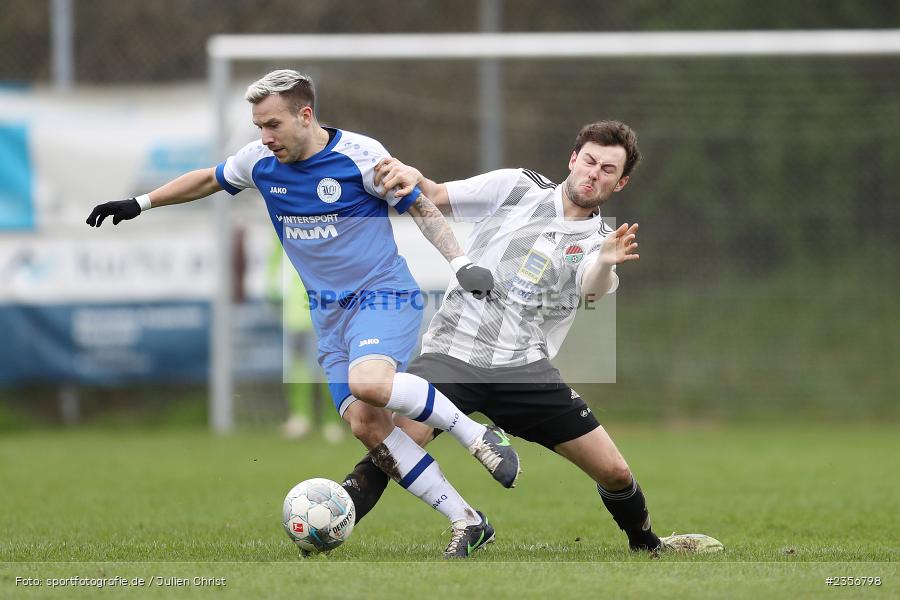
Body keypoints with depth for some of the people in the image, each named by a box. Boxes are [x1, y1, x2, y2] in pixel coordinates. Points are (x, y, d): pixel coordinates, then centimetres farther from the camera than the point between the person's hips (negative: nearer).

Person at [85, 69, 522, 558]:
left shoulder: (360, 155, -12)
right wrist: (140, 204, 24)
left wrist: (461, 263, -12)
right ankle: (468, 524, -5)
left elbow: (420, 206, -2)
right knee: (366, 424, -10)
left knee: (368, 382, -35)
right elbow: (209, 179, 23)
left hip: (383, 295, -6)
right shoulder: (260, 161, 3)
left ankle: (478, 435, -16)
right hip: (329, 312, 6)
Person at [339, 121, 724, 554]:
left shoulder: (597, 240, 7)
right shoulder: (516, 188, 5)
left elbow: (593, 288, -15)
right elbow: (432, 198, 6)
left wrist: (606, 263, -39)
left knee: (614, 472, 0)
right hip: (453, 351, -2)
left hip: (525, 367, 2)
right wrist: (411, 176, -18)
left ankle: (648, 547, 28)